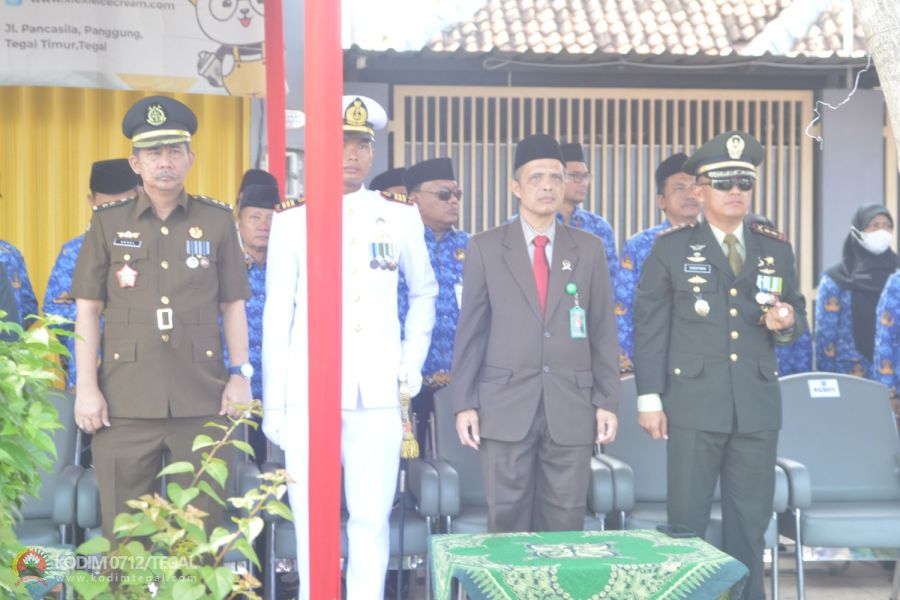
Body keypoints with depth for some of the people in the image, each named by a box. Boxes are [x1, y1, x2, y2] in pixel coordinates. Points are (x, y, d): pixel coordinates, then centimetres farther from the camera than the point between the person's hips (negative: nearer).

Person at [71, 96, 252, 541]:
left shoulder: (217, 221, 8)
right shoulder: (108, 222, 6)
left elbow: (233, 305, 11)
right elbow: (87, 310, 5)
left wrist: (239, 375, 3)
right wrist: (85, 388, -2)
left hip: (202, 401, 0)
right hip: (125, 402, 0)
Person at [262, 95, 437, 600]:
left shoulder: (401, 215, 7)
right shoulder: (291, 220, 3)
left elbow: (424, 293, 20)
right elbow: (276, 317, 3)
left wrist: (412, 364, 10)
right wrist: (273, 405, 1)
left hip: (378, 395, 1)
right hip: (308, 394, -1)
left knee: (372, 519, 1)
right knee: (313, 521, 3)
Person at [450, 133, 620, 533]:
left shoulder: (589, 249, 9)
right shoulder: (485, 248, 5)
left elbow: (603, 331, 9)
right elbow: (470, 330, 4)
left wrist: (607, 402, 3)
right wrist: (464, 403, -2)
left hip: (571, 407, 1)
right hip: (505, 406, -1)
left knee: (565, 521, 3)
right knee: (507, 517, 1)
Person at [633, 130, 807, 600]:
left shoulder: (776, 249, 10)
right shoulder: (671, 247, 1)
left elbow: (797, 314, 17)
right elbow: (648, 325, -1)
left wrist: (786, 323, -8)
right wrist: (649, 397, -7)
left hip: (758, 405, 3)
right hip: (695, 403, -3)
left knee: (750, 520, 9)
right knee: (686, 520, 2)